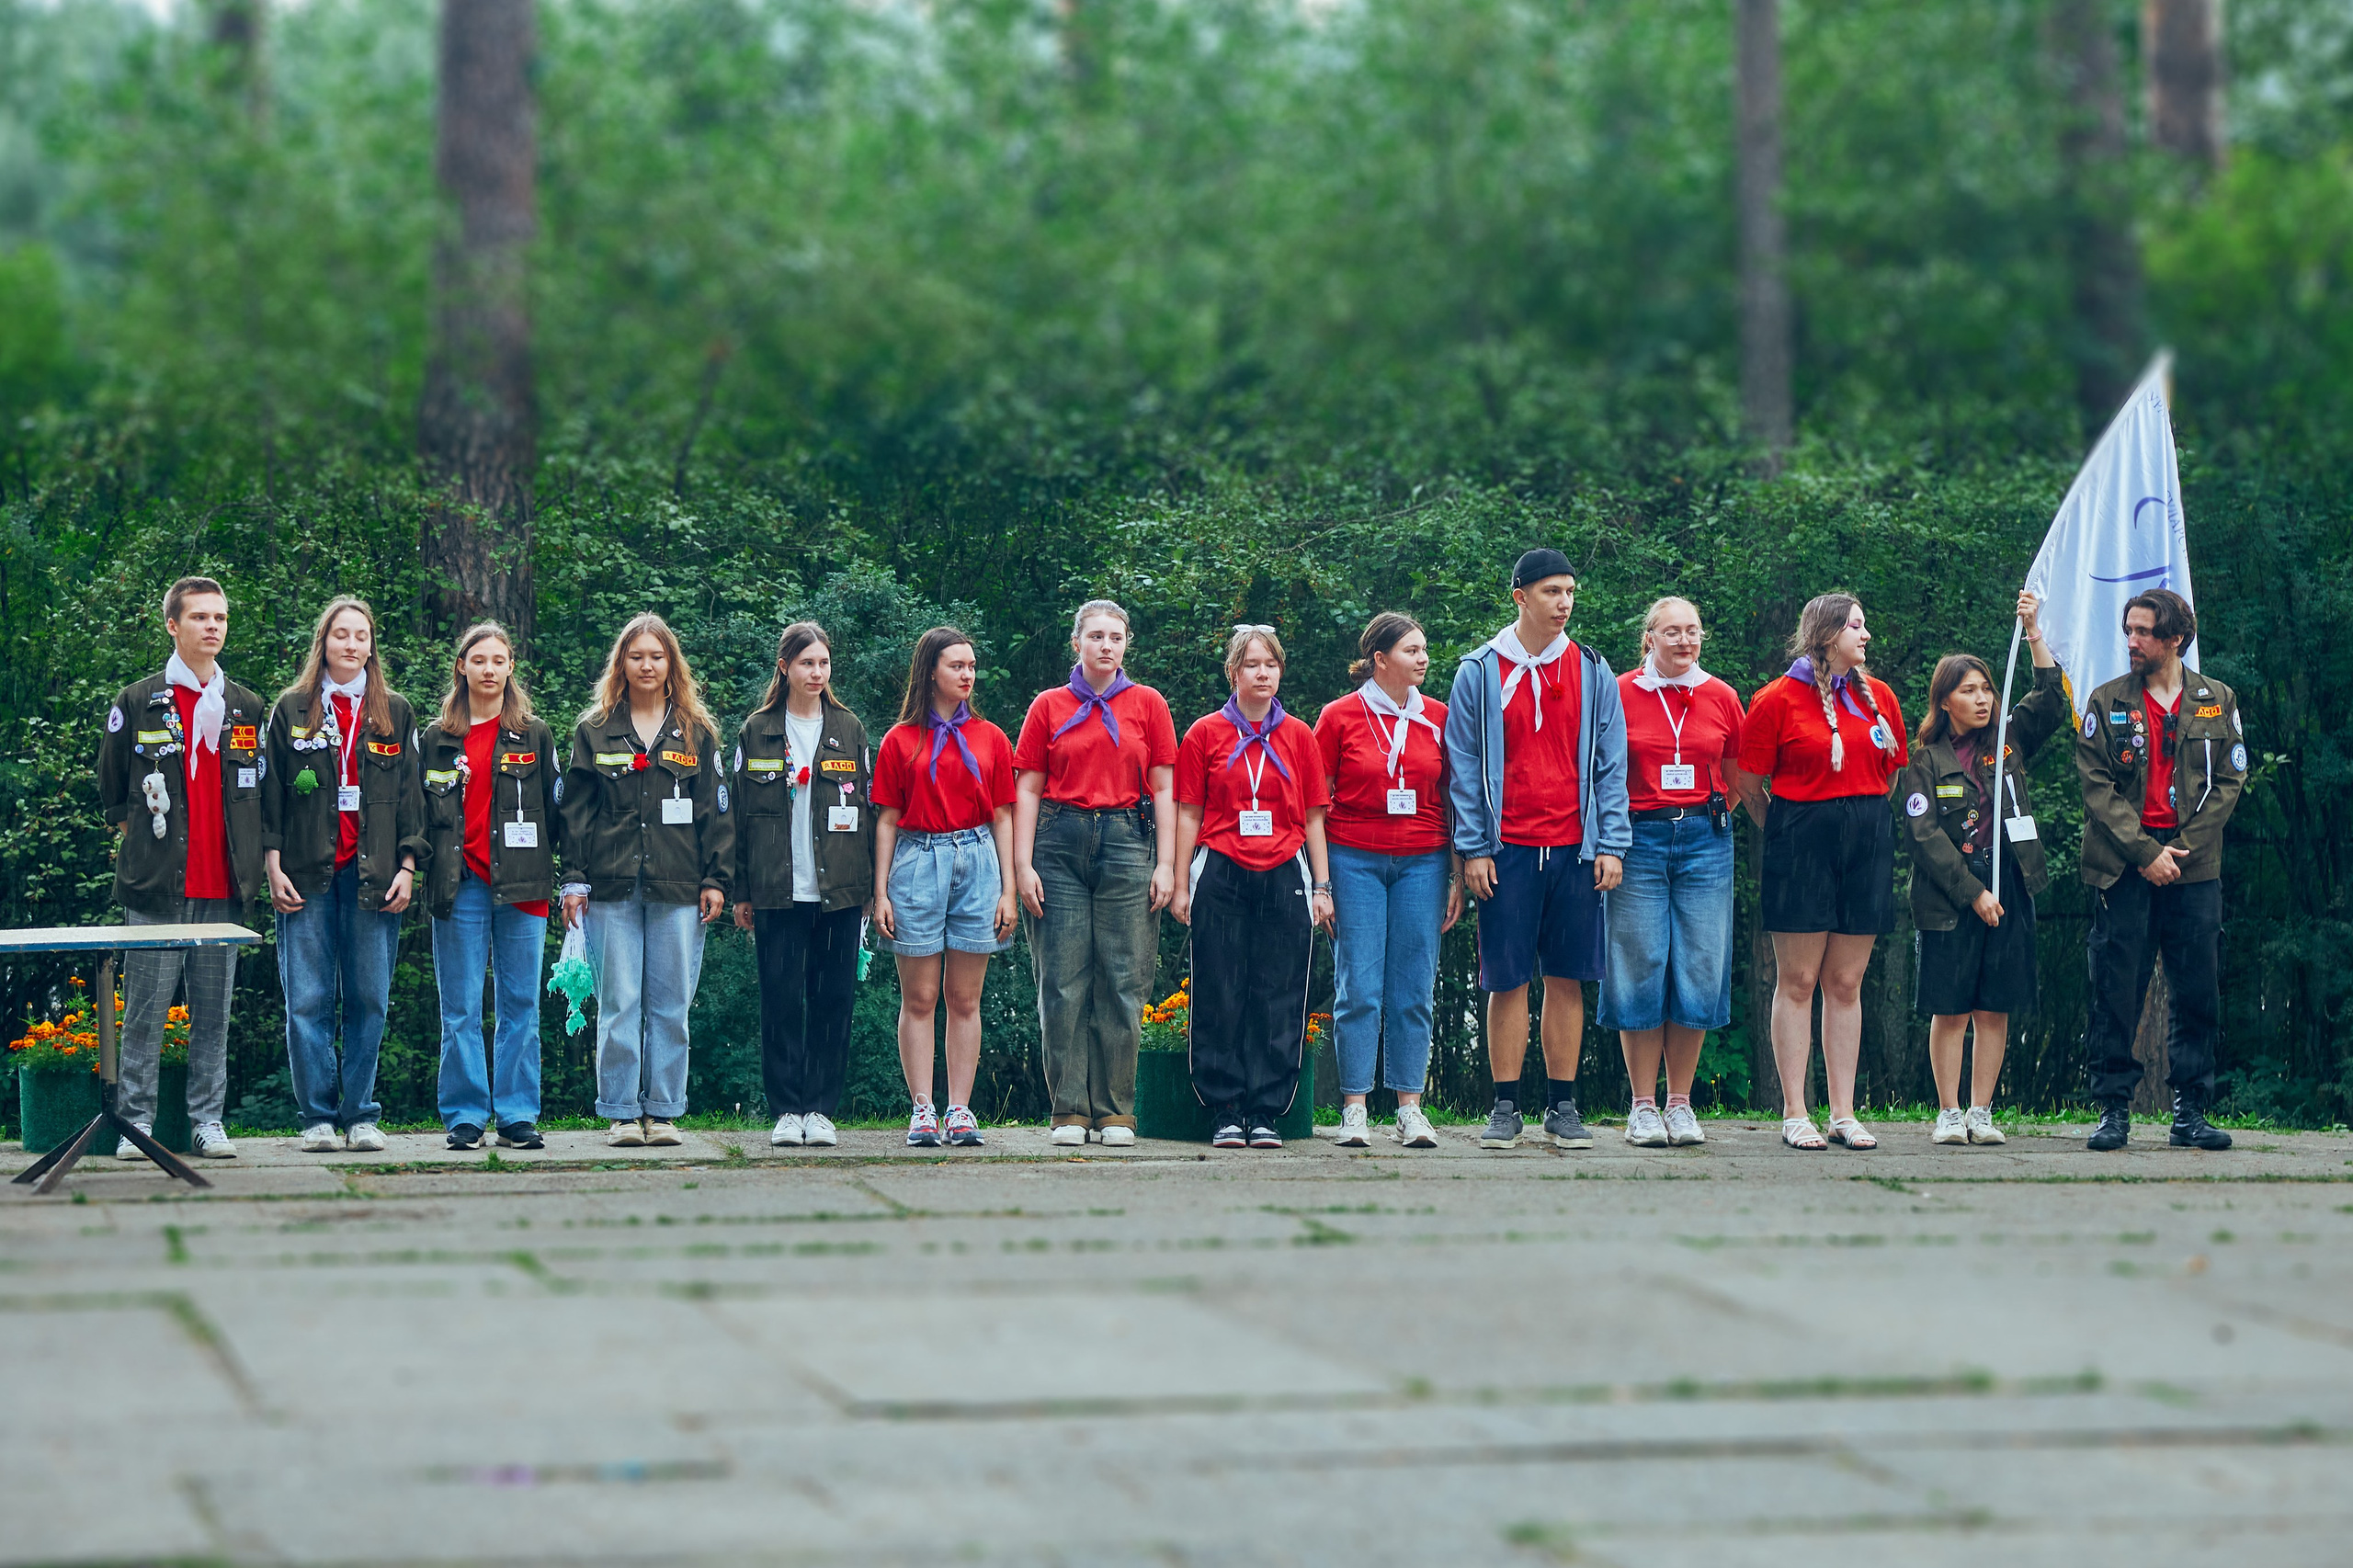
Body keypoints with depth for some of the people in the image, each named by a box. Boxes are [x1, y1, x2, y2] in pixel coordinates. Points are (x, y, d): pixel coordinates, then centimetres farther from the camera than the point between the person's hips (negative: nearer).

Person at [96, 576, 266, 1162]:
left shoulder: (248, 708, 12)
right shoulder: (136, 704, 3)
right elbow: (111, 789, 11)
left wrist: (247, 857, 10)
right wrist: (143, 838, 6)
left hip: (223, 889, 3)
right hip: (157, 889, -3)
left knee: (213, 1013, 5)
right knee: (146, 1011, -2)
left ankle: (207, 1122, 10)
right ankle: (137, 1122, 3)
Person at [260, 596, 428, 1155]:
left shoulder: (394, 712, 11)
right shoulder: (291, 710, 7)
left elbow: (410, 795, 10)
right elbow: (270, 792, 6)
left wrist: (408, 867, 1)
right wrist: (273, 866, -3)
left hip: (373, 875, 1)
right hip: (307, 875, -1)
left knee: (369, 999, 1)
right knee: (308, 1000, -4)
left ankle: (360, 1114, 7)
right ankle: (317, 1116, 2)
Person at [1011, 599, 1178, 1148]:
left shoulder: (1147, 705, 10)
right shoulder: (1049, 707, 10)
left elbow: (1164, 790, 8)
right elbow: (1027, 790, 8)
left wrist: (1166, 865, -1)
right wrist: (1023, 866, -1)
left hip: (1127, 842, 0)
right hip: (1060, 845, 0)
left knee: (1122, 982, -2)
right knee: (1063, 982, -3)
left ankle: (1115, 1110, 3)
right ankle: (1070, 1111, 3)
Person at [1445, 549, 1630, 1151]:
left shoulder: (1592, 673, 9)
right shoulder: (1479, 672, 3)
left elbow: (1611, 764, 9)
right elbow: (1465, 767, 3)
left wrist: (1611, 845, 0)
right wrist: (1473, 848, -4)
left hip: (1575, 847, 2)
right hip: (1507, 847, -2)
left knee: (1568, 977, 3)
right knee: (1507, 980, -1)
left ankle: (1562, 1106, 9)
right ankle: (1506, 1107, 5)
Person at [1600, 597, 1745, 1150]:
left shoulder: (1721, 697, 8)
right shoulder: (1620, 693, 0)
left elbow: (1736, 778, 19)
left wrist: (1709, 816, 10)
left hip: (1705, 839, 2)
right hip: (1638, 840, -2)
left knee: (1700, 970, 0)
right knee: (1640, 970, -4)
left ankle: (1680, 1104, 7)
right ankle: (1643, 1108, 2)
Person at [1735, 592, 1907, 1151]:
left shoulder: (1878, 696, 11)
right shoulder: (1778, 699, -3)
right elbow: (1747, 780, 1)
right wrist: (1786, 832, 7)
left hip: (1867, 841, 4)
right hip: (1800, 842, -4)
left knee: (1846, 982, 5)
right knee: (1797, 980, -3)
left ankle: (1844, 1114, 6)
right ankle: (1795, 1114, -1)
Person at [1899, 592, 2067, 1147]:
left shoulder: (2007, 741, 11)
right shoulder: (1923, 761, 0)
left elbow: (2052, 701, 4)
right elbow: (1926, 836, -7)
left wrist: (2034, 632, -2)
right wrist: (1972, 892, -13)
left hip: (2008, 888, 3)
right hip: (1947, 897, -3)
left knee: (1995, 1008, 2)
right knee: (1950, 1010, -4)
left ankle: (1981, 1112, 6)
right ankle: (1949, 1114, 3)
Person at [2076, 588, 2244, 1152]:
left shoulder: (2218, 702, 8)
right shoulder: (2107, 703, 6)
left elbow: (2229, 782, 5)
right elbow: (2097, 786, -1)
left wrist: (2182, 849, -7)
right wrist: (2144, 852, -10)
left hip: (2194, 868, 1)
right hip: (2124, 868, -1)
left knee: (2198, 994, 1)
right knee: (2116, 992, -3)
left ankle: (2191, 1113, 7)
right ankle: (2113, 1109, 2)